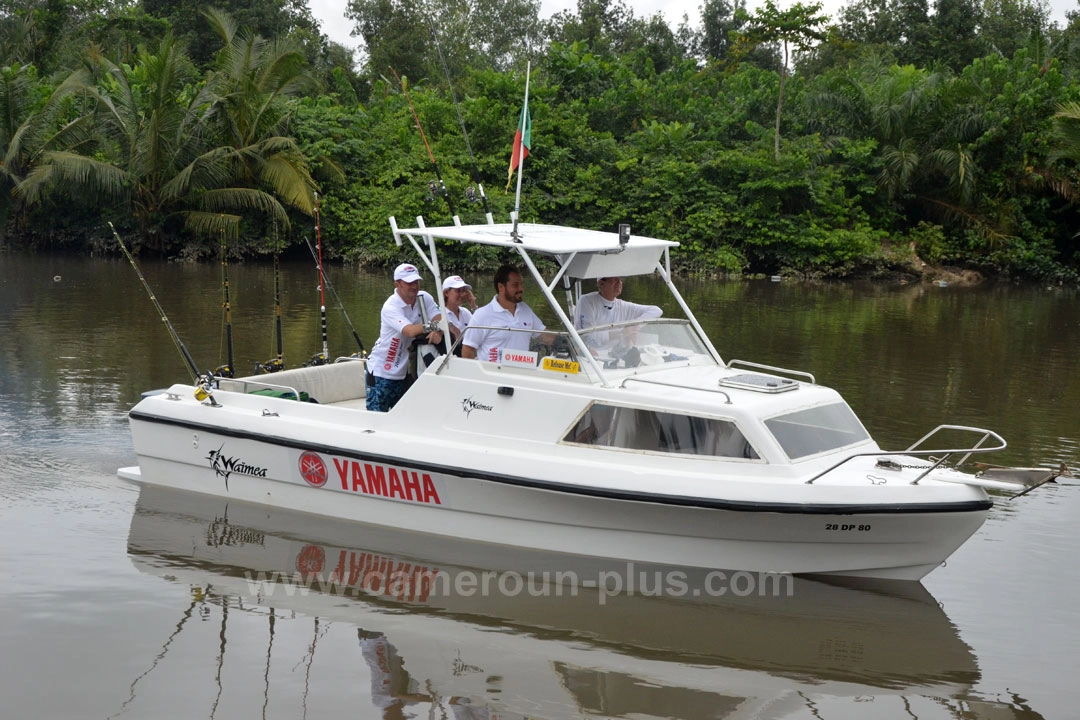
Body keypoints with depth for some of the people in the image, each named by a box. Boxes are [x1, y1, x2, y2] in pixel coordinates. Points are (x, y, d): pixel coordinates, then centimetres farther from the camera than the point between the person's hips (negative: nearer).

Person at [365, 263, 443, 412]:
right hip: (381, 370, -6)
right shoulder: (390, 307, -19)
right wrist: (431, 326, -49)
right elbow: (409, 330, -33)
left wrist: (438, 332, -34)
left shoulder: (424, 298, -1)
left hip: (403, 370, 6)